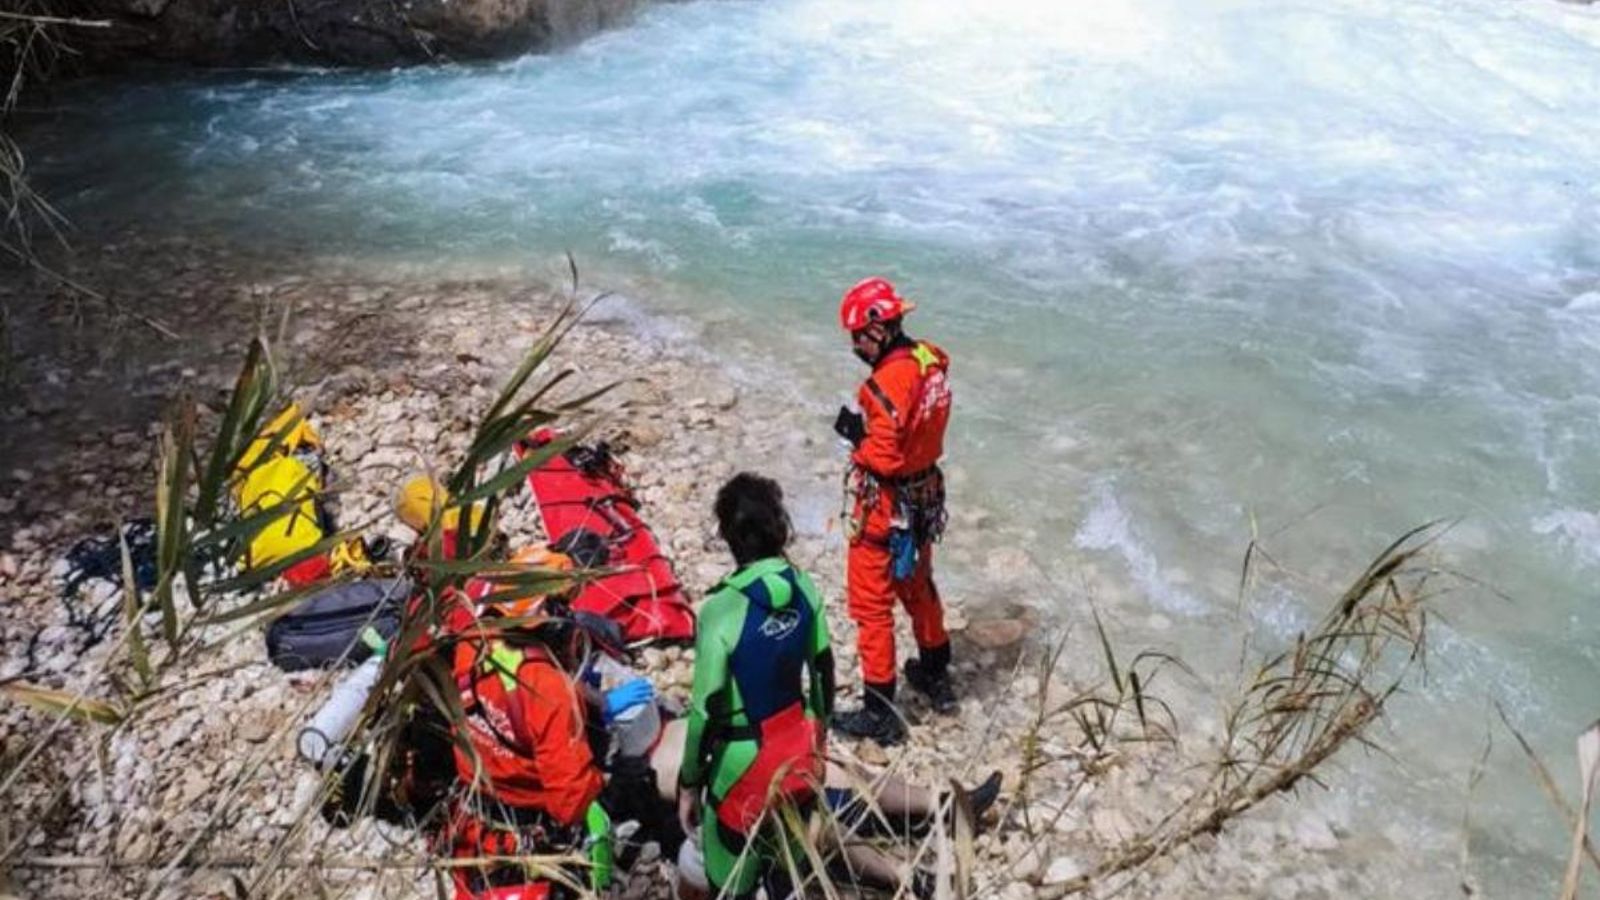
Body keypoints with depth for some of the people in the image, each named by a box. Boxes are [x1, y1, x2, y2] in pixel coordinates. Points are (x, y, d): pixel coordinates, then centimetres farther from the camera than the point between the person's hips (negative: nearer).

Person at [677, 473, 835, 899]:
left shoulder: (722, 610, -25)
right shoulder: (803, 586, -9)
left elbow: (708, 710, -20)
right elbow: (823, 669, 4)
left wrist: (689, 783, -6)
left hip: (747, 763, -5)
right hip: (800, 752, 6)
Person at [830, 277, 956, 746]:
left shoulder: (888, 382, -28)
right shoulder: (932, 360, -1)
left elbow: (884, 459, -27)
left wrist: (855, 437, -10)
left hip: (886, 508, -9)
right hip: (925, 496, 9)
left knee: (872, 605, 5)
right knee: (918, 587, 27)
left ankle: (880, 712, 16)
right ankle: (936, 677, 45)